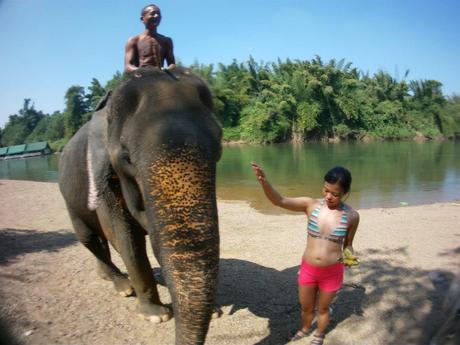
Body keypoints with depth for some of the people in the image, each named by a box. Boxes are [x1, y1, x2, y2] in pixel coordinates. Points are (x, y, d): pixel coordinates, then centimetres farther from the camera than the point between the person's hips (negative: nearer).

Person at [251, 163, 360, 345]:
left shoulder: (351, 216, -12)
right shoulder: (311, 205, -13)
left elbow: (348, 244, 4)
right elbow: (279, 201, -24)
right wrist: (264, 181, -42)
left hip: (332, 272, -1)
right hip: (308, 269, 1)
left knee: (323, 308, 22)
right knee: (306, 307, 22)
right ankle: (304, 329, 54)